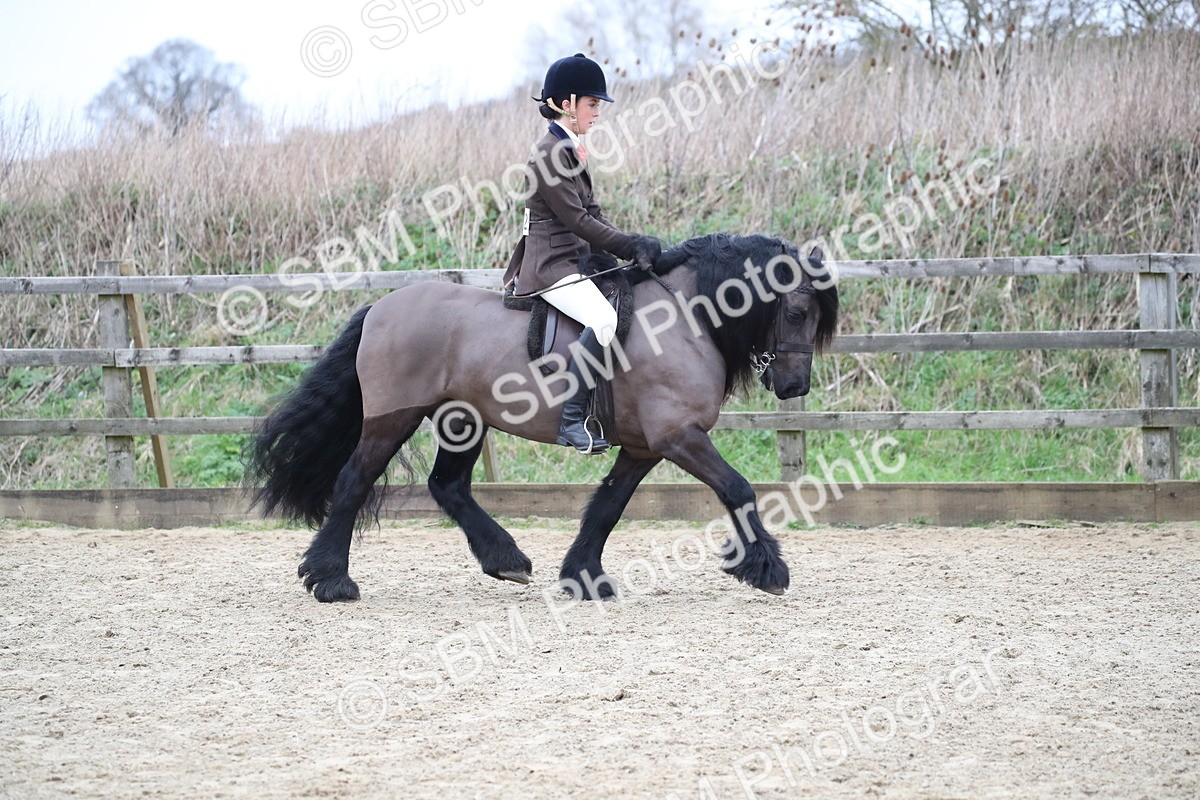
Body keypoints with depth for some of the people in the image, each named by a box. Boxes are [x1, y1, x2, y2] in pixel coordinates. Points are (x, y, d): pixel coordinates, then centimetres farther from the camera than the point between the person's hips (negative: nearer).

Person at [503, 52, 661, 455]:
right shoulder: (550, 154, -13)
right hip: (551, 266, -11)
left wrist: (633, 247, 4)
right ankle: (571, 421, -32)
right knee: (603, 319, -32)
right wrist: (631, 246, -13)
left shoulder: (572, 150, 17)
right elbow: (577, 220, -16)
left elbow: (593, 214, 17)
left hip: (575, 261, 11)